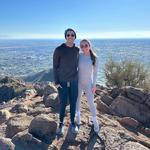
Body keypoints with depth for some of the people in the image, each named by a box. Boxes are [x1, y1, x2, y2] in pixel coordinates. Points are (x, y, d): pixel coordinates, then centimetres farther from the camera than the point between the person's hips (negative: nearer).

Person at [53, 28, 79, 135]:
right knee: (63, 104, 7)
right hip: (62, 82, -2)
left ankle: (72, 122, 29)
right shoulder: (59, 50, -11)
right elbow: (55, 67, -7)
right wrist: (56, 82, -9)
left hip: (74, 81, 3)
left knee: (73, 103, 11)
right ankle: (61, 123, 27)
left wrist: (78, 79, 10)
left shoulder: (77, 50, 0)